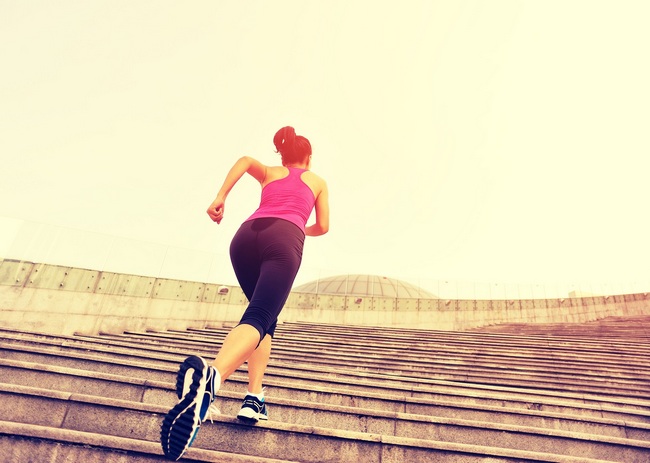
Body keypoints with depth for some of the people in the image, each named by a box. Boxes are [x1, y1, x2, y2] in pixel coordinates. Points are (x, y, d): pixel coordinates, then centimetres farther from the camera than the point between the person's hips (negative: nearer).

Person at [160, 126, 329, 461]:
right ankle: (212, 374, -53)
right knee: (258, 318, -22)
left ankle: (255, 398, 3)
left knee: (266, 319, 17)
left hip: (246, 235, 4)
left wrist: (220, 197, 4)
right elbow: (322, 227, 28)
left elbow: (245, 160, 11)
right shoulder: (317, 181, 31)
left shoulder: (268, 174, 33)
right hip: (284, 239, -3)